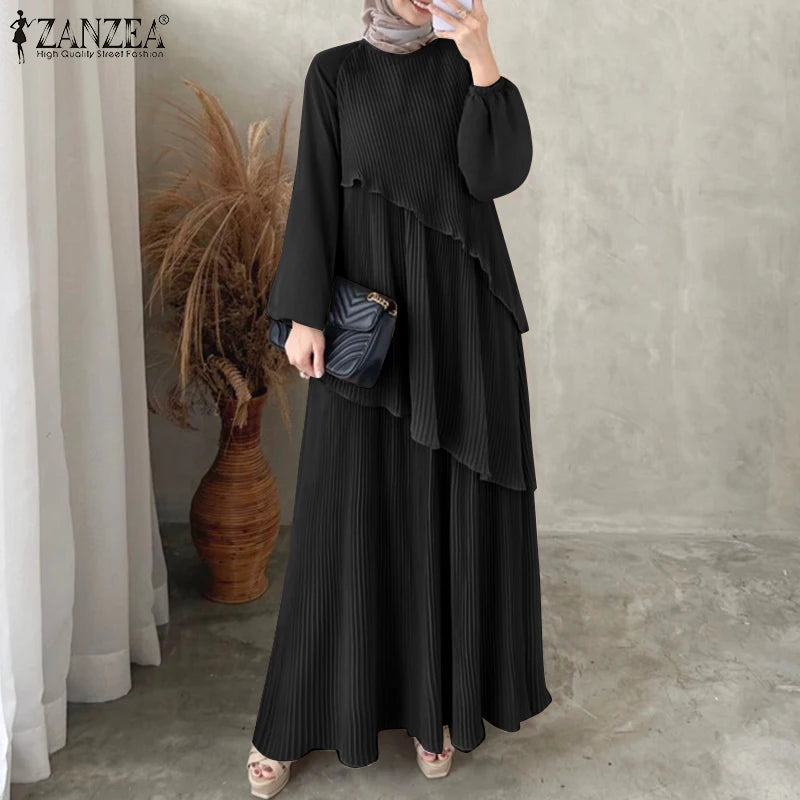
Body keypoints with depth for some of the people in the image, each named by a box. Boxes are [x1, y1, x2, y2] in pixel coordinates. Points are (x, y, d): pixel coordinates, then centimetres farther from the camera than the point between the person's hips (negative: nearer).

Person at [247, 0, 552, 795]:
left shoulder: (464, 66, 11)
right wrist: (304, 314, -11)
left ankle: (435, 698, 20)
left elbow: (496, 174, -6)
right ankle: (295, 713, 15)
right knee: (350, 499, -1)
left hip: (460, 307, 2)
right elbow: (315, 193, -1)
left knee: (451, 498, 2)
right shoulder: (333, 72, 8)